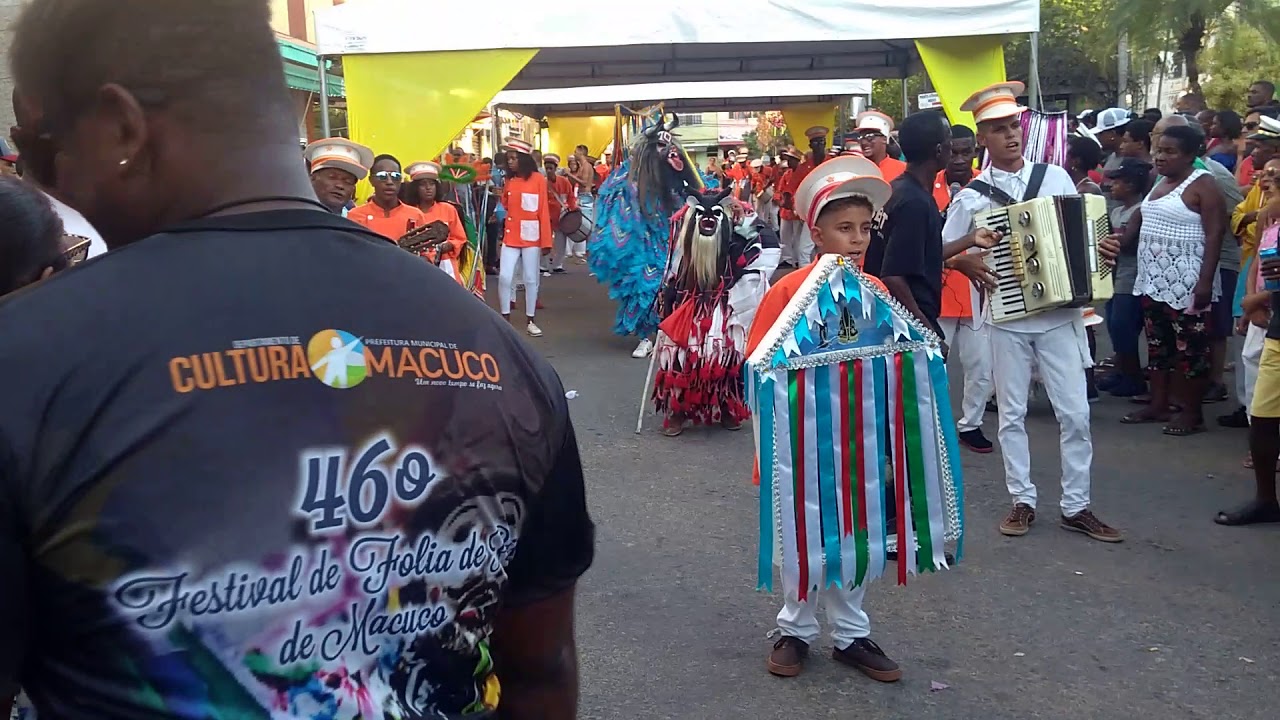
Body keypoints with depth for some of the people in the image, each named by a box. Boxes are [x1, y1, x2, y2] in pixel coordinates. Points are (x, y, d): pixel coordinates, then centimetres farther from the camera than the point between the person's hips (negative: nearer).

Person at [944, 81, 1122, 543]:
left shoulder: (1055, 177, 2)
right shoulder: (972, 196, -2)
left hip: (1060, 313, 1)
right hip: (1007, 318, -1)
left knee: (1075, 413, 2)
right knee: (1012, 414, 7)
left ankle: (1076, 506, 14)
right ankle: (1022, 501, 21)